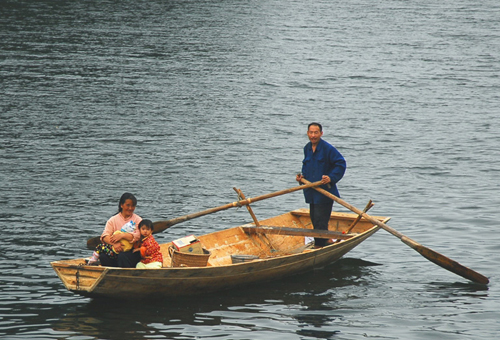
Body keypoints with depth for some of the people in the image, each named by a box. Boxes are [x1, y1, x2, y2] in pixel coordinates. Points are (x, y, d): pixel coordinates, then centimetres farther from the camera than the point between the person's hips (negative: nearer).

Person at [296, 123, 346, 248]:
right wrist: (302, 176, 8)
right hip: (312, 192, 8)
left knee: (320, 221, -9)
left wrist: (331, 178, -21)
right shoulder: (307, 148, 10)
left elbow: (341, 164, -11)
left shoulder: (327, 148, -13)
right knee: (314, 220, 14)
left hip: (325, 192, -8)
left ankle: (320, 247, -3)